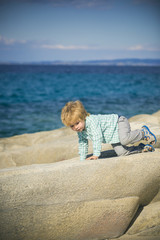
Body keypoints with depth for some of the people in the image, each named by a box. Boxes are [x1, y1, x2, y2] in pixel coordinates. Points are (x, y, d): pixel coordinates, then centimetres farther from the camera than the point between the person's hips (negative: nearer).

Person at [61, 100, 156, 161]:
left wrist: (96, 154, -35)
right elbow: (82, 143, 12)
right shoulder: (80, 131, -3)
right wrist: (82, 159, 9)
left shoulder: (92, 121, -32)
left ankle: (143, 132, -7)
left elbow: (97, 137, -37)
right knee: (121, 152, -8)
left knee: (124, 139, -36)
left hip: (119, 122, -8)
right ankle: (142, 148, 11)